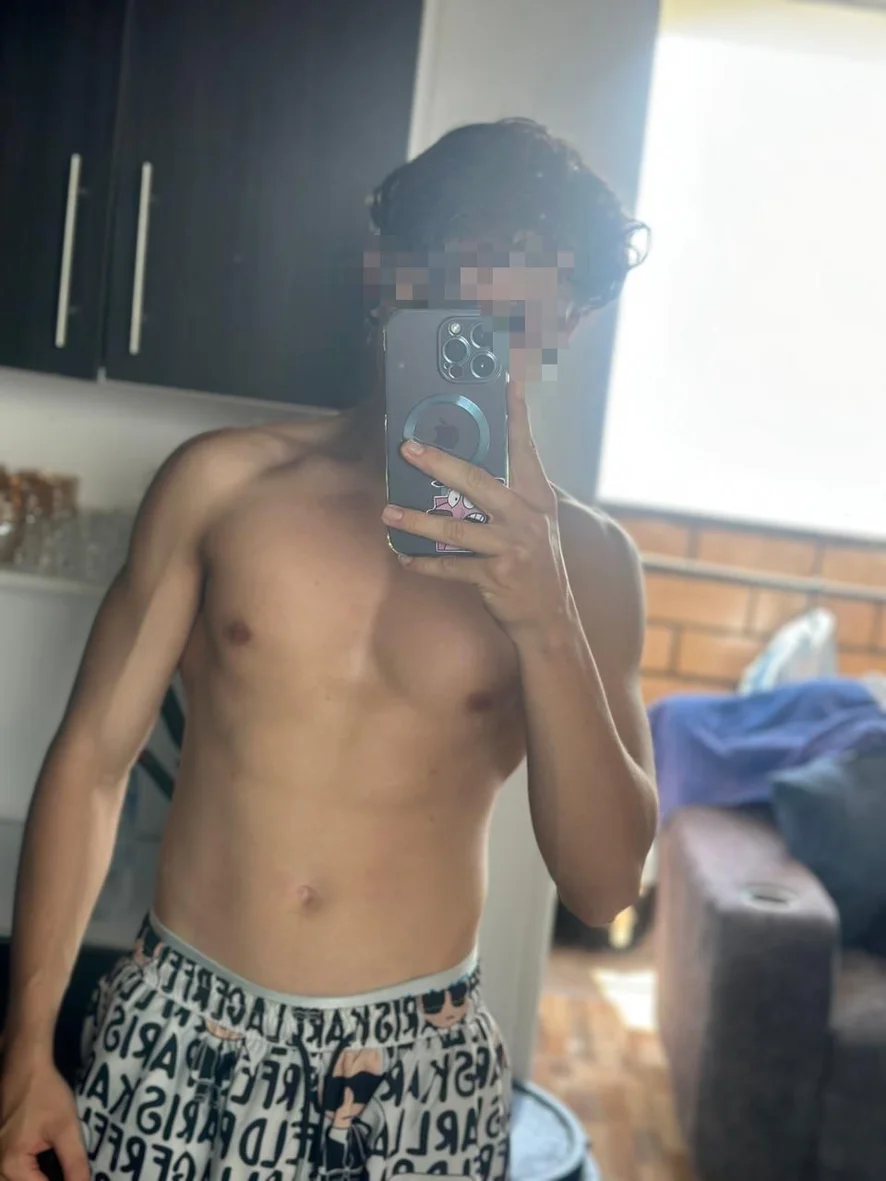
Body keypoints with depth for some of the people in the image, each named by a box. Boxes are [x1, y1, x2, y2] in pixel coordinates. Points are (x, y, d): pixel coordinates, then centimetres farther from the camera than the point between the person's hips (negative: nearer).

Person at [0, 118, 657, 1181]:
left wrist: (546, 622, -22)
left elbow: (604, 884, -9)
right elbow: (91, 757, -1)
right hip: (176, 1036, 0)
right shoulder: (224, 482, -4)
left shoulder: (583, 561, -5)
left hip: (414, 1075, 0)